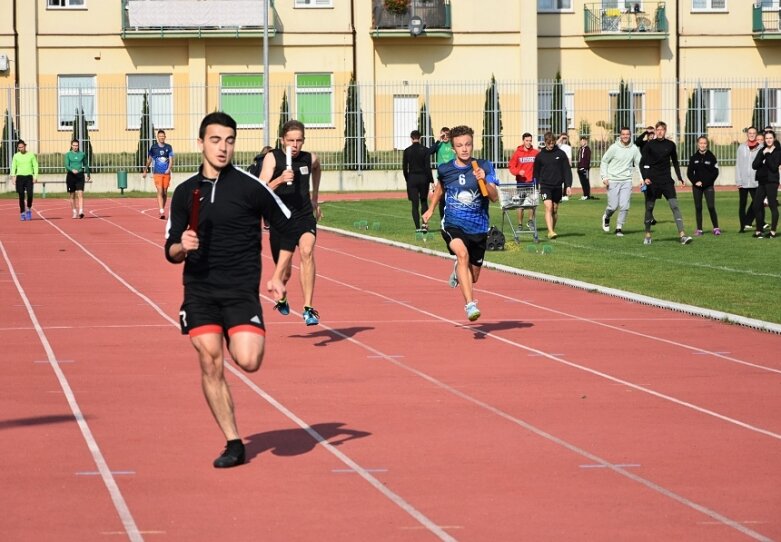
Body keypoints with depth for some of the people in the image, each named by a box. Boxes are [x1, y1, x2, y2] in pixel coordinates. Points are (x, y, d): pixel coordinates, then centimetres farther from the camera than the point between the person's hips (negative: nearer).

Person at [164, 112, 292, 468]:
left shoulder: (250, 186, -3)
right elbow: (171, 251, 11)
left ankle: (249, 340, 20)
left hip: (241, 290, -3)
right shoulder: (185, 193, 7)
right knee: (210, 364, -5)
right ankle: (233, 443, 5)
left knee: (248, 361, -18)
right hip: (199, 291, 3)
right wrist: (181, 248, -12)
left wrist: (278, 275, -1)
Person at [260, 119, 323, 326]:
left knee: (306, 252, -28)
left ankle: (308, 309, -29)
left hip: (304, 217, 1)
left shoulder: (310, 159, 2)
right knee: (284, 272, 8)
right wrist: (280, 179, -34)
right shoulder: (272, 158, -7)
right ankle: (281, 299, 45)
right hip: (280, 221, -1)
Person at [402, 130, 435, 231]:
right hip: (423, 177, 0)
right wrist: (431, 180, -4)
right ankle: (424, 223, 0)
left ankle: (418, 227, 1)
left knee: (415, 204, 4)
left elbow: (404, 168, 1)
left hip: (412, 178, 0)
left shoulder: (407, 151, -2)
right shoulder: (425, 150, -5)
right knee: (424, 201, 15)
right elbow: (428, 167, -7)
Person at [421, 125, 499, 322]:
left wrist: (484, 181, -29)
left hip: (478, 227, 1)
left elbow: (494, 197, -13)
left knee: (472, 277, 12)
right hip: (453, 225, -1)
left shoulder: (484, 167, -5)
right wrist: (431, 209, 28)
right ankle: (470, 305, -39)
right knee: (462, 253, -33)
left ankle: (458, 270, 52)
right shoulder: (445, 169, -1)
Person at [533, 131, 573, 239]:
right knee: (548, 207, -16)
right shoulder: (540, 156, 3)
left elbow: (567, 170, 3)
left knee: (555, 209, 9)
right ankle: (550, 232, -23)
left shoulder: (561, 154, 3)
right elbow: (536, 173, 10)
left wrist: (568, 185, -4)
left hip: (558, 186, 2)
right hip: (545, 186, -2)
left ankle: (552, 230, 23)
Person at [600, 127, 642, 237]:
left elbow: (638, 164, 8)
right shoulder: (614, 148, -7)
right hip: (613, 181, -2)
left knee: (624, 206, -5)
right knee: (613, 206, -2)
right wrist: (604, 177, -7)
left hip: (626, 181, 2)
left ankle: (619, 227, 10)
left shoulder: (634, 149, 1)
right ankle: (606, 218, 31)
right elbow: (604, 161, 2)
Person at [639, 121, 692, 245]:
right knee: (649, 207, 4)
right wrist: (645, 177, -17)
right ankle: (647, 235, 19)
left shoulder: (670, 145, 5)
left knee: (675, 206, -10)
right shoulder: (649, 145, -1)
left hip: (667, 180, 1)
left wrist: (680, 178, 10)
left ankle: (682, 235, -16)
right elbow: (642, 163, -3)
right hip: (652, 181, -1)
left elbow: (675, 162, 17)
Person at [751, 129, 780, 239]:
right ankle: (759, 230, 16)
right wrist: (763, 155, -9)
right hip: (761, 181, 6)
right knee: (757, 206, 7)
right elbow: (754, 165, 2)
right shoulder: (762, 151, 13)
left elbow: (774, 167, -14)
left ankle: (773, 231, -2)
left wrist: (767, 155, -14)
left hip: (771, 181, -6)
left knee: (772, 205, -5)